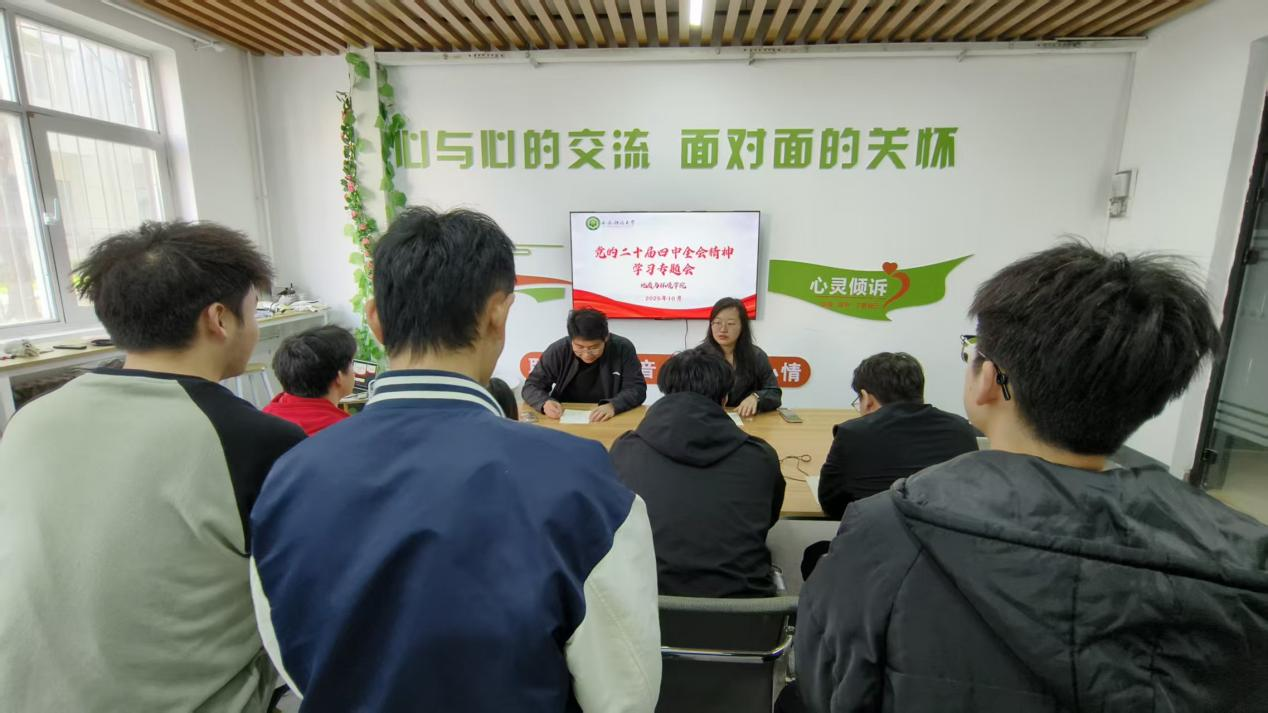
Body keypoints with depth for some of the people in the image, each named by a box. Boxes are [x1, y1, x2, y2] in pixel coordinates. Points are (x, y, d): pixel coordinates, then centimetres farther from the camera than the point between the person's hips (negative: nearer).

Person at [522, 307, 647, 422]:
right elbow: (532, 386, -2)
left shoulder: (623, 348, -11)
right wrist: (545, 402, -23)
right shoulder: (558, 350, -9)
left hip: (610, 422, -1)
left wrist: (613, 406, -28)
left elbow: (637, 388, -10)